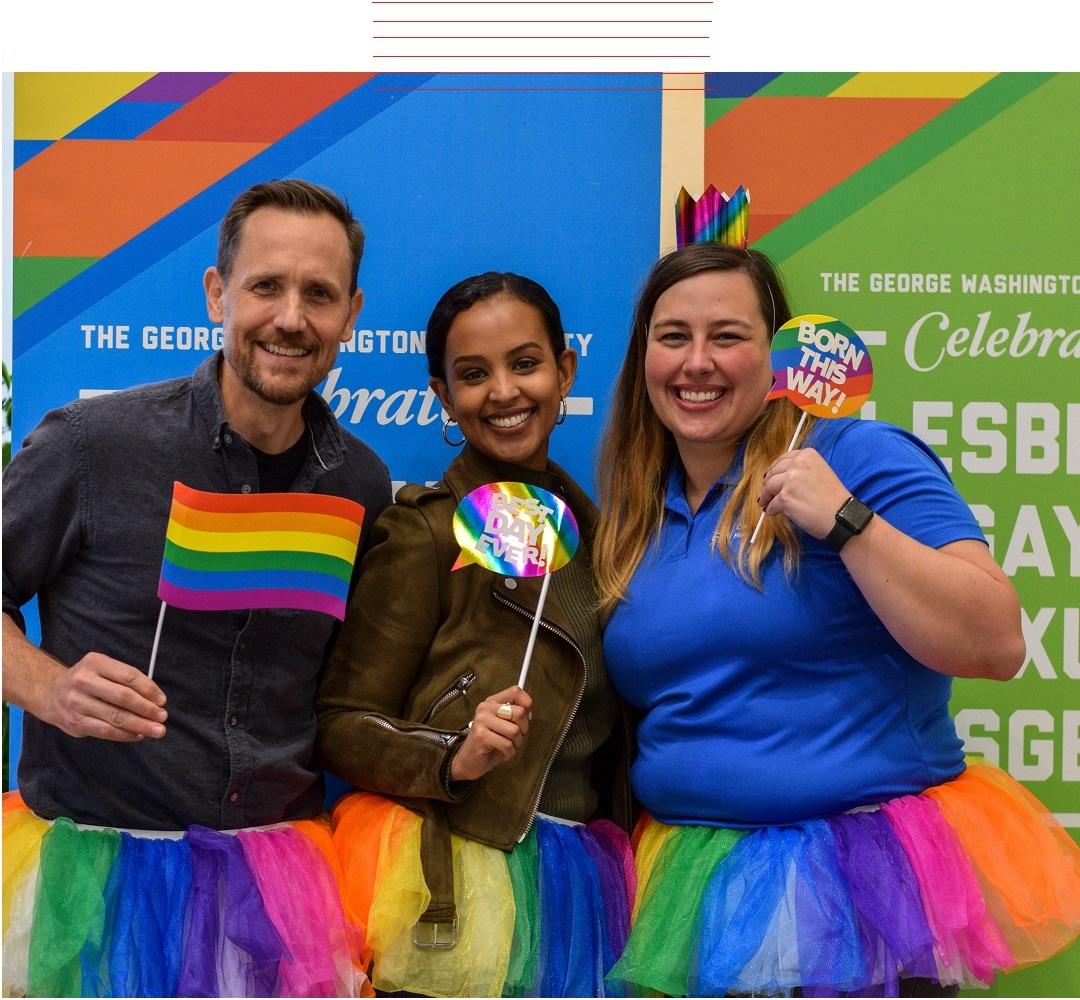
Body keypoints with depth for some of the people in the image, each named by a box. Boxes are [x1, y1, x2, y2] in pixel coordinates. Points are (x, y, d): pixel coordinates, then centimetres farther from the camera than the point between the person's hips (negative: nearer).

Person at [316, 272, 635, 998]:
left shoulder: (592, 528, 9)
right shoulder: (426, 532, -8)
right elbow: (342, 725, -9)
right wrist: (455, 756, -23)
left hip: (579, 882, 5)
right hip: (456, 886, -5)